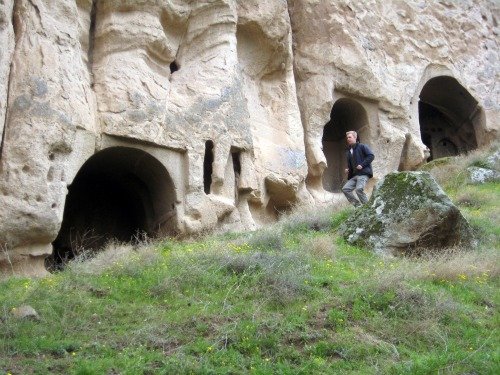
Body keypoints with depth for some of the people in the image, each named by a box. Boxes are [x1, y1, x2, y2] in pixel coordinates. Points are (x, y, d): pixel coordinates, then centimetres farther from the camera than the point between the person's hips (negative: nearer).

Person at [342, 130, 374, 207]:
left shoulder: (362, 146, 1)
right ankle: (358, 205, -1)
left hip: (363, 173, -8)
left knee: (359, 189, -27)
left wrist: (362, 165, -16)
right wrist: (348, 170, 11)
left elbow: (371, 156, -9)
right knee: (345, 189, -5)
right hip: (354, 175, 8)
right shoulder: (348, 151, 22)